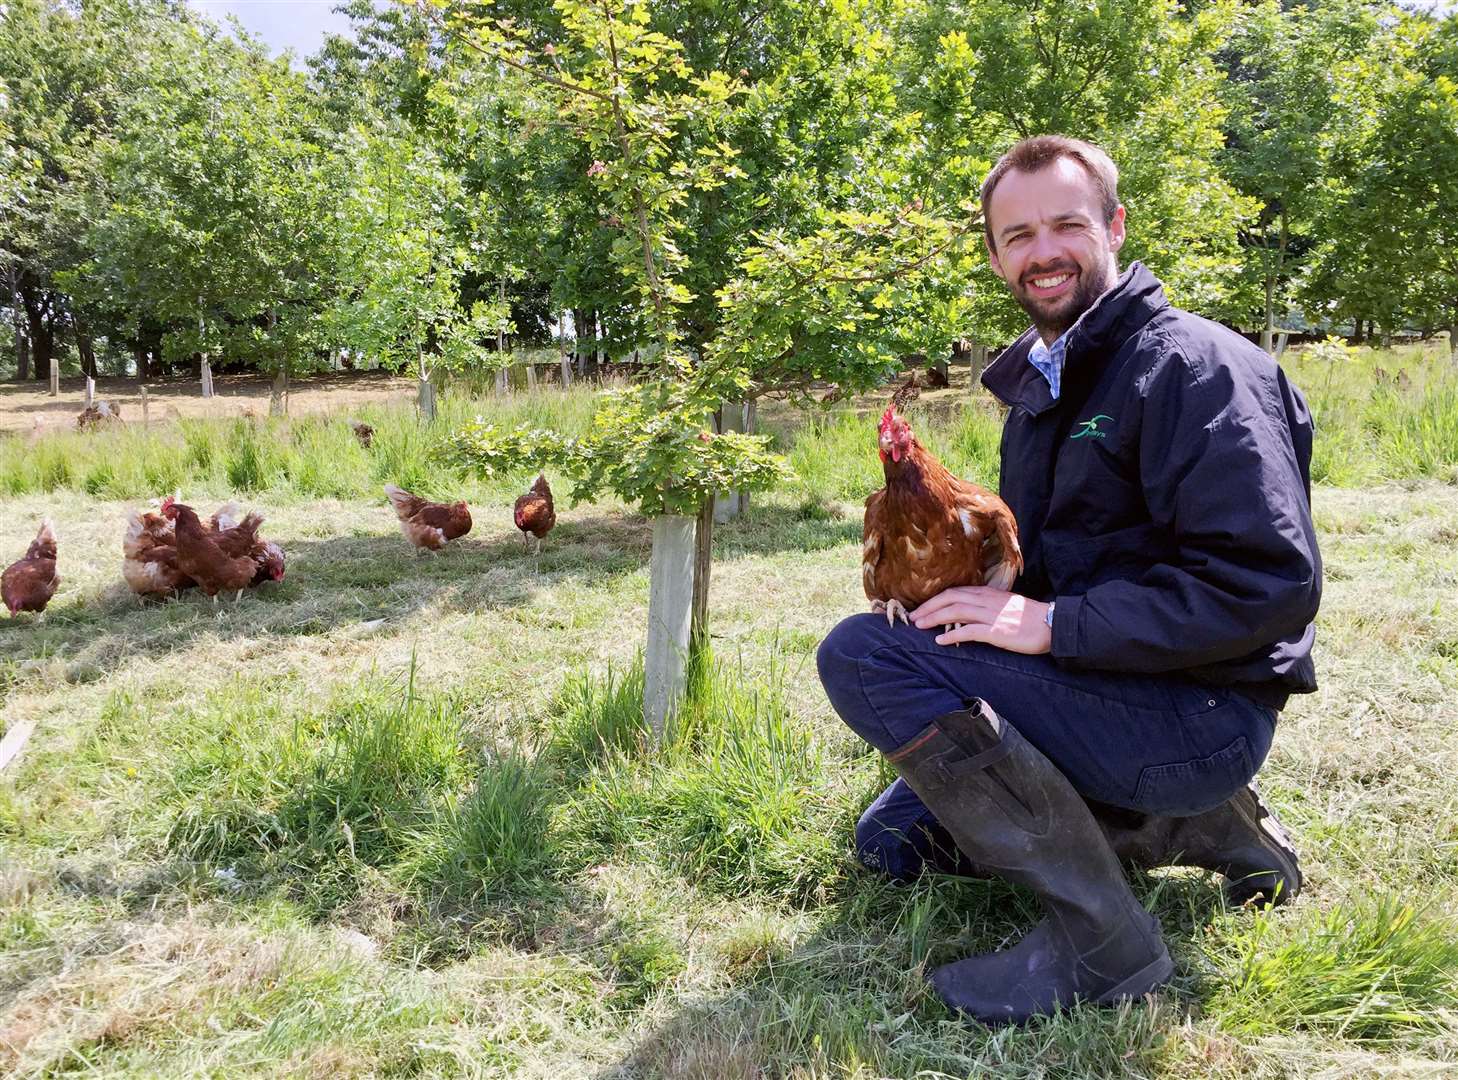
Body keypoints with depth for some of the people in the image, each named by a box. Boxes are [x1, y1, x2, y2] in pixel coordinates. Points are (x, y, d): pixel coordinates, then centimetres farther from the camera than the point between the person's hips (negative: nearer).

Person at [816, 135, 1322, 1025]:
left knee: (865, 654, -23)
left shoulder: (1192, 365, -14)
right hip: (1100, 687, 9)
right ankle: (1207, 828, 11)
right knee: (894, 840, 16)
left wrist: (1054, 623, -24)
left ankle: (1104, 937, -16)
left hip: (1199, 713, -9)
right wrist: (976, 597, -1)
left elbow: (1270, 583, -24)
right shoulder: (1039, 384, 13)